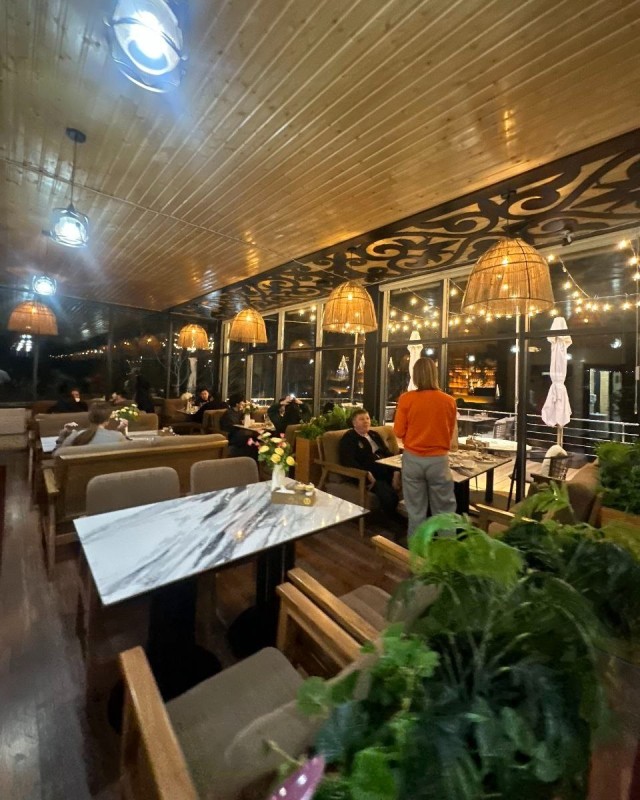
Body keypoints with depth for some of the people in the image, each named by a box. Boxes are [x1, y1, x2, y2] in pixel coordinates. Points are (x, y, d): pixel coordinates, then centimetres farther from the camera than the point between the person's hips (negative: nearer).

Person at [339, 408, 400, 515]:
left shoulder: (374, 435, 23)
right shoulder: (348, 438, 3)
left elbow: (388, 453, 19)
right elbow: (349, 462, -10)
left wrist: (395, 471, 1)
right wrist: (367, 475, -22)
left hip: (386, 471, 7)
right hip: (368, 476, -6)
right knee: (389, 496, -31)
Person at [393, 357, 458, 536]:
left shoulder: (406, 399, -10)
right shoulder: (449, 401, -4)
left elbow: (398, 432, -5)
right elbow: (451, 433, 8)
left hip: (413, 459, 0)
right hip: (439, 460, 1)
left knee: (416, 511, 13)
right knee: (444, 511, 15)